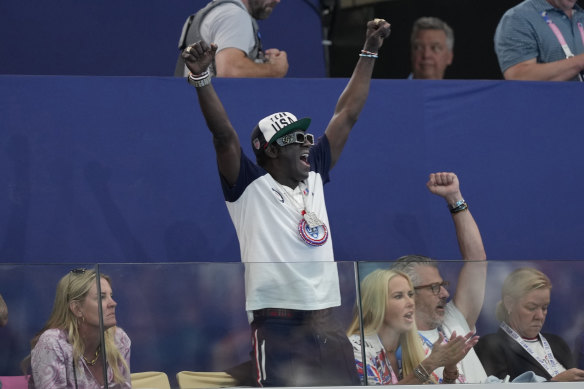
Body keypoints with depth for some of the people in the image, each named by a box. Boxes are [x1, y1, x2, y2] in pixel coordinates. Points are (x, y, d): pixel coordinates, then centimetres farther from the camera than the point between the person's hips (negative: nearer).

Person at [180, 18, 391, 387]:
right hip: (279, 332, -6)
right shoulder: (251, 189, 0)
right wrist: (202, 78, -28)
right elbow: (223, 135, -14)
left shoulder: (314, 177, 15)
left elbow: (347, 115, 19)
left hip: (329, 331, 6)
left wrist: (370, 51, 21)